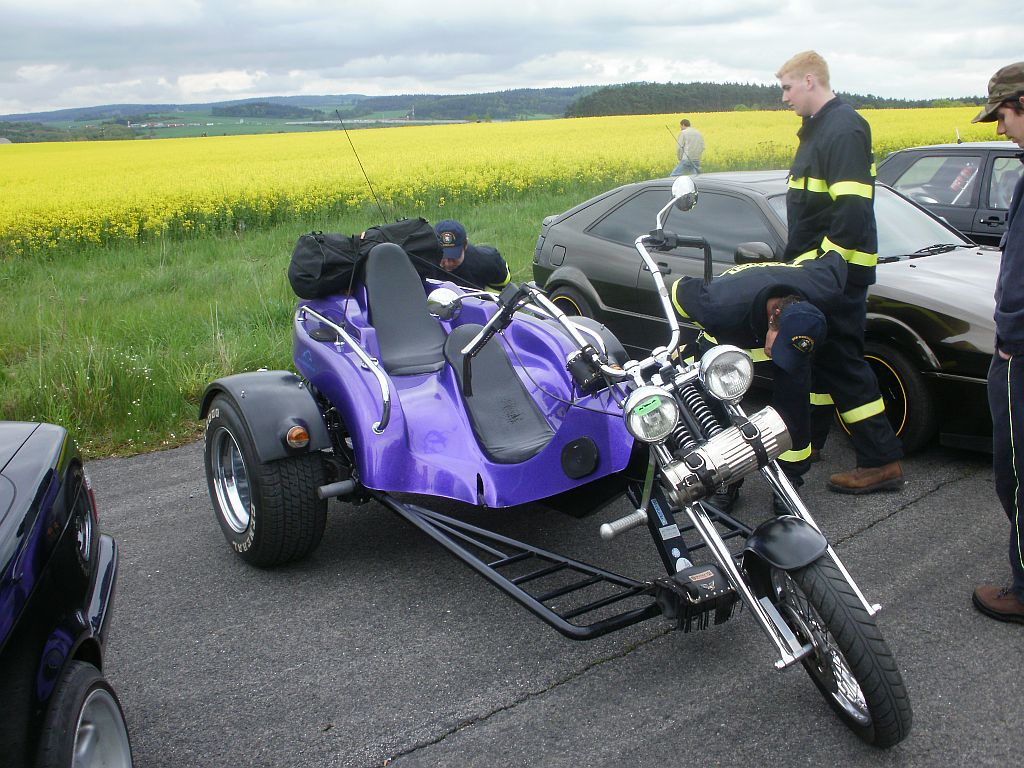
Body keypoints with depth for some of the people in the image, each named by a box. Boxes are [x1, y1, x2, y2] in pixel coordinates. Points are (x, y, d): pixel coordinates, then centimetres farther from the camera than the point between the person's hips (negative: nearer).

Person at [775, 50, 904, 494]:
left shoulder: (843, 128, -15)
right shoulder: (818, 127, 18)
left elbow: (852, 208, -24)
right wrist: (798, 260, 20)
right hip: (817, 267, 10)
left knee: (843, 362, -8)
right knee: (814, 353, 17)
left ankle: (882, 462, -2)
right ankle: (807, 437, 30)